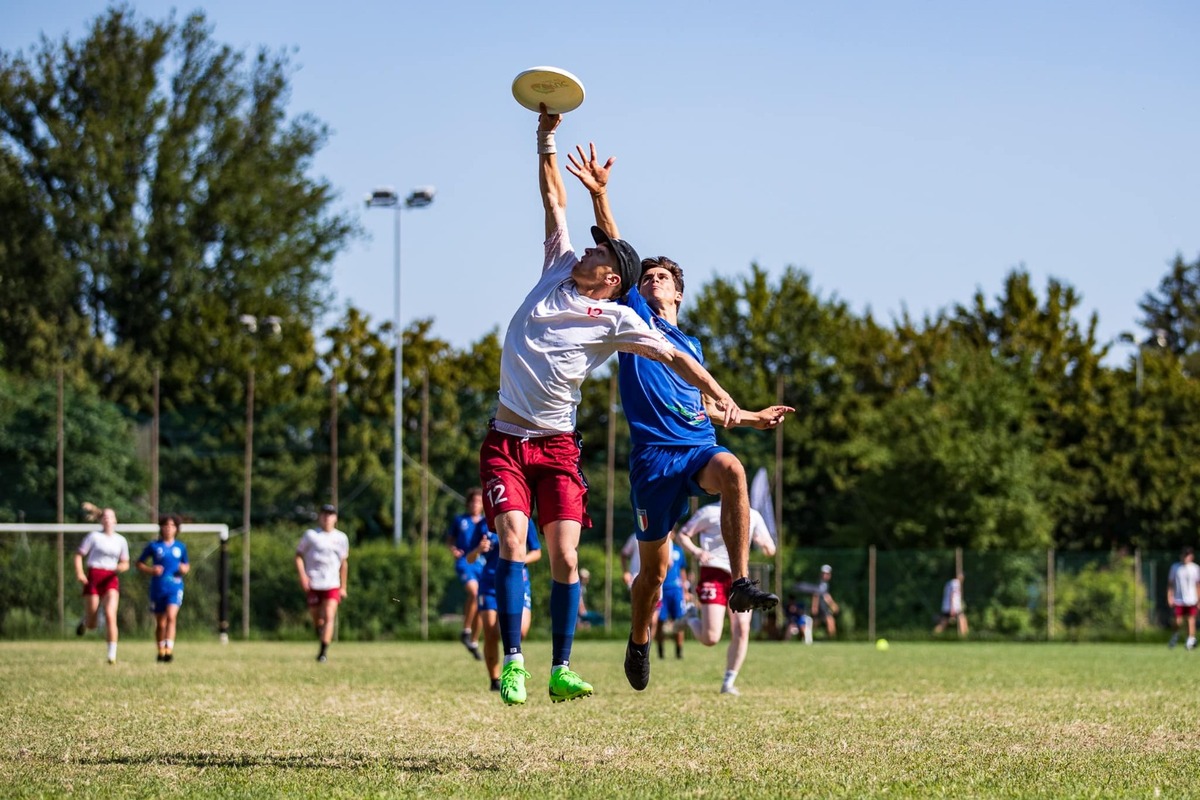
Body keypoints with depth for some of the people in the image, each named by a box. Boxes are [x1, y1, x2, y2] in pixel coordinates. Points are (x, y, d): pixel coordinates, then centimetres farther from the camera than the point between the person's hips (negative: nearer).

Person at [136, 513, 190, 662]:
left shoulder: (181, 547, 7)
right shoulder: (154, 546, 2)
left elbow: (186, 565, 20)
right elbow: (139, 564, 7)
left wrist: (185, 569, -4)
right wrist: (151, 570, -12)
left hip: (175, 587, -1)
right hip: (157, 588, 1)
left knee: (171, 616, -21)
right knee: (160, 623, 9)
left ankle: (169, 649, -27)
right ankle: (161, 650, 27)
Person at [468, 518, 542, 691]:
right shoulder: (483, 526, 4)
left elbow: (537, 553, 7)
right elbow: (470, 559, 7)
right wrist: (479, 550, -17)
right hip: (490, 584, 1)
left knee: (521, 630, -19)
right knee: (491, 636, -7)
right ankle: (495, 681, 7)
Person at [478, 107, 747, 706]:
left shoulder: (615, 320, 2)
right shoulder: (558, 272, 11)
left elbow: (672, 356, 0)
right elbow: (554, 202, 17)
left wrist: (720, 396, -10)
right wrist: (547, 141, 18)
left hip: (557, 445, -2)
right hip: (506, 441, 2)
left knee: (565, 557, -8)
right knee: (512, 540, -14)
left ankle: (561, 670, -2)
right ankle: (511, 662, -14)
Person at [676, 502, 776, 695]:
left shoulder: (753, 516, 11)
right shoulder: (709, 512, -1)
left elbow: (771, 550, 14)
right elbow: (682, 534, 2)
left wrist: (765, 544, -11)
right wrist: (695, 552, -18)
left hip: (740, 577, 4)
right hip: (714, 575, -4)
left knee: (742, 631, -8)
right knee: (711, 638, -12)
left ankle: (728, 683, 5)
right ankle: (691, 619, 22)